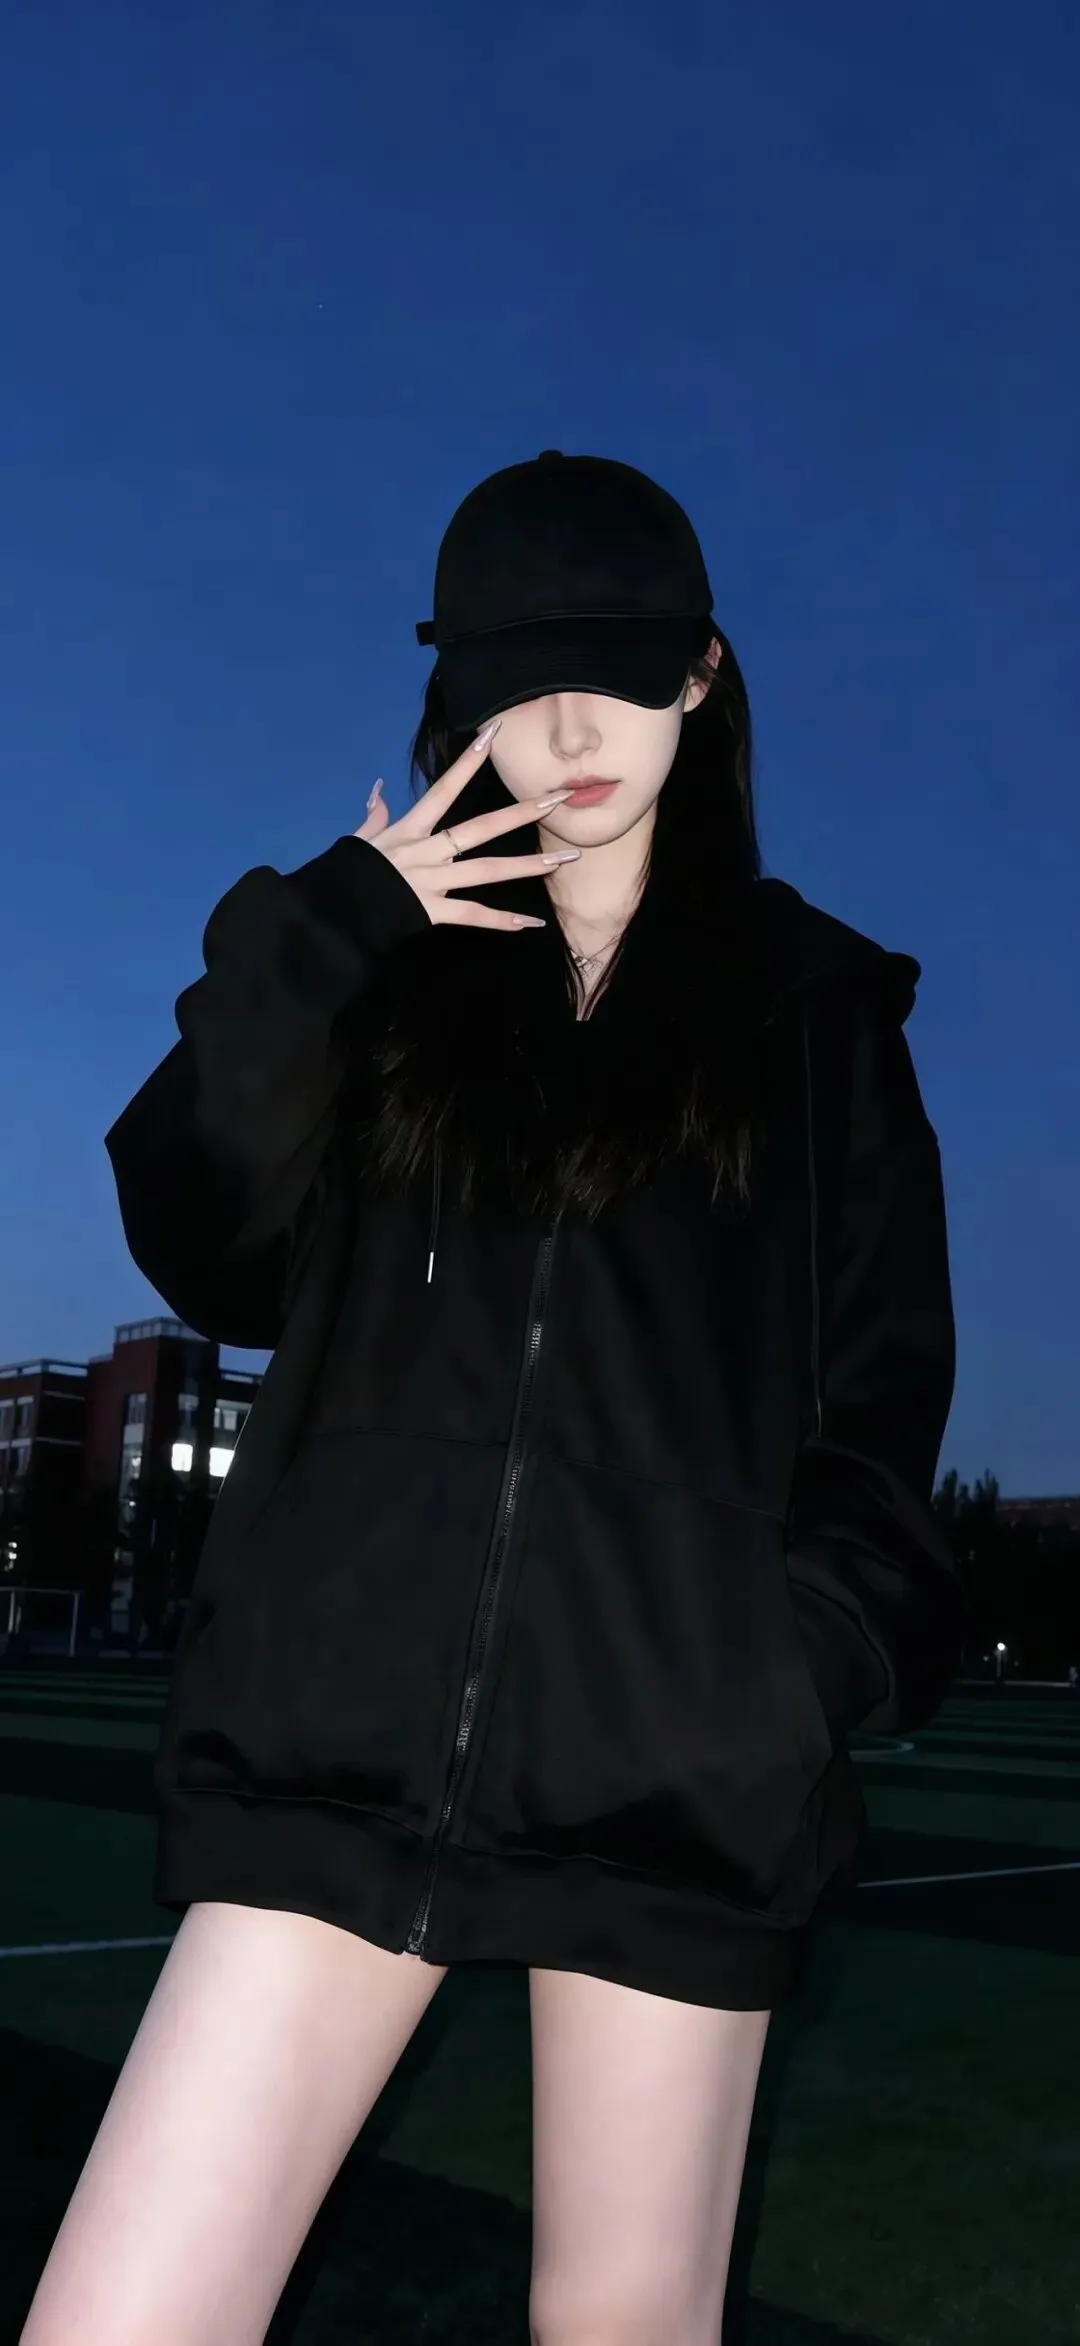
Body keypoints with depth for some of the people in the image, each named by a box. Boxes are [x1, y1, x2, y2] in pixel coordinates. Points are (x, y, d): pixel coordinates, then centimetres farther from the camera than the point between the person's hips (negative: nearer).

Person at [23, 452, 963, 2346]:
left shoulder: (815, 1004, 9)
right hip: (348, 1727, 1)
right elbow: (207, 1259, -1)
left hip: (674, 1759, 0)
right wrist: (302, 948, -8)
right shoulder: (381, 969, 12)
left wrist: (825, 1650, -6)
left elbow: (882, 1383, 8)